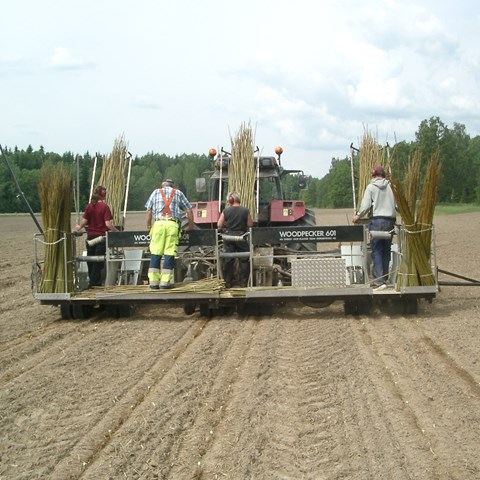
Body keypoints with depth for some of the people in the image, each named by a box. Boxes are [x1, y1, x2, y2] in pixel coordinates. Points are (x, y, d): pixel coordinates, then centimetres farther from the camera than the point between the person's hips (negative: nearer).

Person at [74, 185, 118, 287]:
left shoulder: (89, 206, 0)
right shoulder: (104, 207, -11)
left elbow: (84, 221, 1)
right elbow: (108, 223, -16)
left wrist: (79, 227, 20)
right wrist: (116, 231, -4)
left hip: (90, 236, 4)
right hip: (101, 236, -4)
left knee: (90, 260, 13)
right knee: (98, 259, 3)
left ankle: (92, 281, 19)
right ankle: (94, 282, 3)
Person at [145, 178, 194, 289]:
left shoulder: (156, 192, 21)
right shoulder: (178, 193, 20)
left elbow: (149, 211, 14)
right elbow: (189, 210, 17)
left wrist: (148, 226, 23)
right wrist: (190, 226, 26)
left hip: (158, 223, 1)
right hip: (172, 224, -1)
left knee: (155, 253, 2)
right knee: (169, 253, -1)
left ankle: (153, 281, -1)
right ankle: (165, 281, -5)